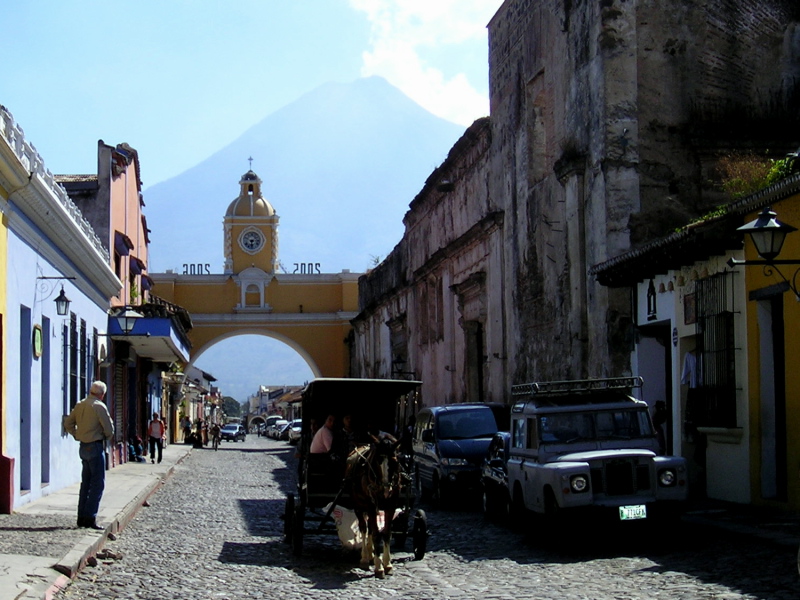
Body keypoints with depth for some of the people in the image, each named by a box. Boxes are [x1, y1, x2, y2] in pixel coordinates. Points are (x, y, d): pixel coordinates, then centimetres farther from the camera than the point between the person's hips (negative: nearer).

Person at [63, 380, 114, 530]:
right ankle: (90, 518, -9)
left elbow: (68, 423, 15)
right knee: (98, 484, -5)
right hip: (96, 447, -8)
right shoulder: (99, 406, -14)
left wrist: (77, 435, 14)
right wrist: (107, 437, 7)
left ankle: (82, 518, 16)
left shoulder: (79, 405, 9)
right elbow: (109, 429, -12)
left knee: (86, 483, 14)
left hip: (83, 447, 8)